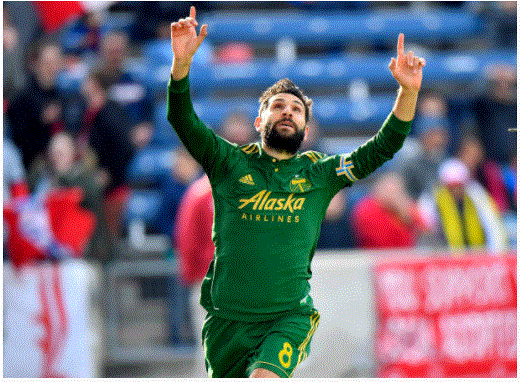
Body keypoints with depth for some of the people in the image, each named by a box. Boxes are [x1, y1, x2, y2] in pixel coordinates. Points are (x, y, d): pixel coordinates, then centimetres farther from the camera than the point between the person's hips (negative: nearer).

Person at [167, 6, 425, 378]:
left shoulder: (320, 173, 9)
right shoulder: (231, 164, 6)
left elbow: (383, 147, 5)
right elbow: (183, 121, -6)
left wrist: (408, 91, -10)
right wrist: (182, 61, -22)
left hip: (289, 318, -1)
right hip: (227, 318, 1)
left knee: (265, 377, -27)